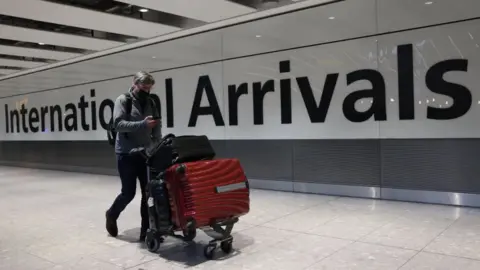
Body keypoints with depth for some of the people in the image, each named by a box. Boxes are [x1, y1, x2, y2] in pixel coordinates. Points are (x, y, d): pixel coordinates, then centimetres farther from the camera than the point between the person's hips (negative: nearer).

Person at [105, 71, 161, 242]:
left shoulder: (150, 103, 10)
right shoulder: (123, 100, -5)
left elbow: (157, 126, 9)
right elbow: (118, 124, -18)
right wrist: (143, 124, -28)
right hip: (126, 154, -5)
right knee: (128, 192, 0)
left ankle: (146, 230, 10)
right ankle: (112, 215, 30)